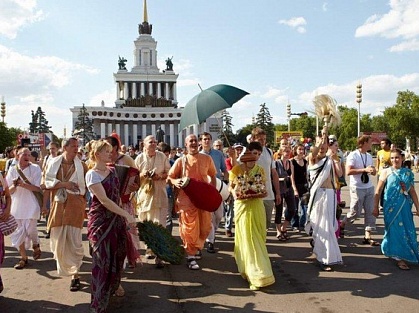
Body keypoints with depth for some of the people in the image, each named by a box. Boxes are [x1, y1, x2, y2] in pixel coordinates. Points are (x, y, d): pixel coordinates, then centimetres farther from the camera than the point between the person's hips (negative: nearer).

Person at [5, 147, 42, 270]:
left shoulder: (35, 168, -3)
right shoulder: (12, 170, 6)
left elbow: (38, 188, -9)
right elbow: (9, 191, 7)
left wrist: (23, 184, -19)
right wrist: (14, 185, -15)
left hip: (31, 204, -3)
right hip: (17, 204, 3)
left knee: (30, 229, -6)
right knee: (18, 232, 3)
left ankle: (36, 245, 27)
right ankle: (23, 258, 17)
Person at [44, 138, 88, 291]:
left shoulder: (81, 165, 1)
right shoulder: (53, 163, 3)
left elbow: (88, 185, 7)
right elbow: (47, 182, -3)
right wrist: (63, 184, -15)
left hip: (75, 205, -2)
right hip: (58, 204, 2)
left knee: (74, 240, -6)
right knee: (58, 238, 10)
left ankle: (75, 274, 3)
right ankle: (64, 265, 39)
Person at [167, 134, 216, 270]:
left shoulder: (206, 159, 3)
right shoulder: (181, 161, -2)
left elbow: (212, 175, 14)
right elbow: (170, 177, 3)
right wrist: (175, 181, -19)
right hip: (187, 198, -2)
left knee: (205, 227, 9)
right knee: (189, 227, -2)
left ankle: (196, 248, 34)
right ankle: (191, 256, 9)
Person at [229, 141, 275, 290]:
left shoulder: (260, 170, 5)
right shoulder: (236, 169, -5)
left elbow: (264, 188, 8)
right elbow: (231, 187, 3)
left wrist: (261, 193, -13)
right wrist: (234, 194, -18)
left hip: (257, 206, 3)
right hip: (242, 206, -3)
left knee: (258, 238, 7)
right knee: (247, 238, -2)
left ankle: (252, 269, 24)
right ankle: (256, 274, 6)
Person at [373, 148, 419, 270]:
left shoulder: (408, 173, 6)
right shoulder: (386, 172, -2)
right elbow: (378, 191, -1)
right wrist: (375, 207, -3)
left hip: (405, 206, 3)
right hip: (391, 206, -3)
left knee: (408, 230, 9)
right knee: (395, 230, -1)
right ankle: (399, 258, 10)